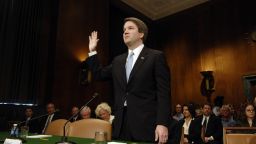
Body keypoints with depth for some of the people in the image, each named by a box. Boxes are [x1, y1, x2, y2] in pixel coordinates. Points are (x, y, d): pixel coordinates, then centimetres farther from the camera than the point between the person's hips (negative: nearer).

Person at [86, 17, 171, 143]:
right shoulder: (118, 60, 17)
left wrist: (162, 123, -16)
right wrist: (92, 51, 16)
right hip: (121, 123, 5)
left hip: (145, 124, -5)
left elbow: (163, 92, -8)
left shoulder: (156, 57, -2)